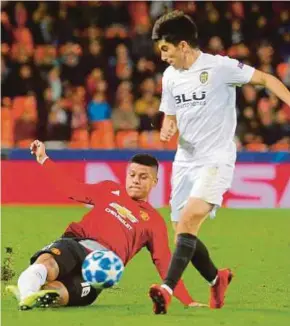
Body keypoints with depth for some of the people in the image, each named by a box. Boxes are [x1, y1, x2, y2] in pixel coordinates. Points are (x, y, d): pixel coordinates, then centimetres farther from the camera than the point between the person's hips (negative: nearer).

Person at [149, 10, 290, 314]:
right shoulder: (170, 76, 8)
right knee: (182, 232, 7)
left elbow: (265, 79, -7)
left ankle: (167, 290, -31)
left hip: (216, 159, -7)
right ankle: (217, 278, 32)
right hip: (185, 161, 7)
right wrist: (167, 129, -5)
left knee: (187, 222, -25)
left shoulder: (219, 67, -11)